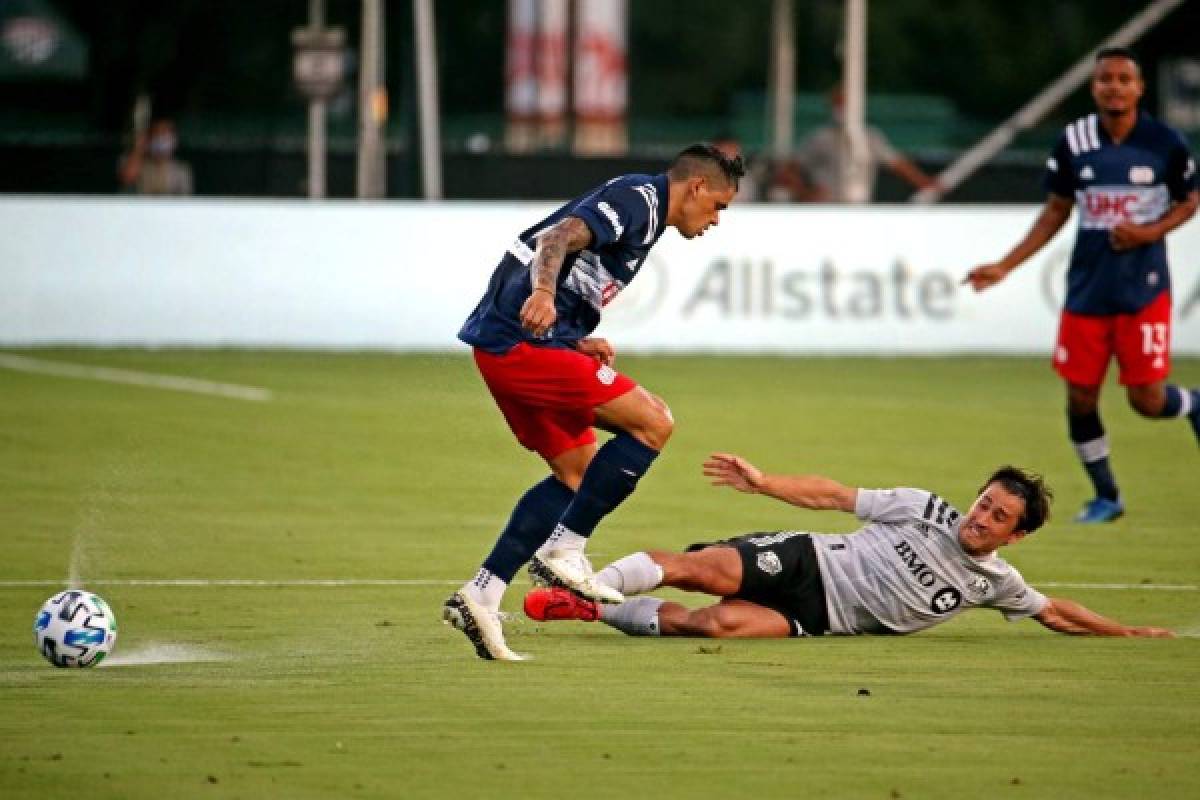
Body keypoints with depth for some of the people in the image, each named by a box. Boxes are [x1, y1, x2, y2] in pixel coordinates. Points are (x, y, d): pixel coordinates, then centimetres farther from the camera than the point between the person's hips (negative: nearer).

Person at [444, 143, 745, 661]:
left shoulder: (636, 203, 25)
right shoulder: (638, 198, -7)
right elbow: (561, 236, -23)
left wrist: (578, 343, 11)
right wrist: (543, 294, -42)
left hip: (500, 344, 11)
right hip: (524, 342, -11)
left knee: (578, 473, 15)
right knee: (653, 422, -10)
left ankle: (480, 596, 10)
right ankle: (564, 551, -7)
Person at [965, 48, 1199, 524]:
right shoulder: (1073, 143, -2)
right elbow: (1056, 211, 8)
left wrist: (1150, 232, -13)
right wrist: (1005, 266, 3)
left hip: (1144, 290, -2)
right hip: (1087, 291, 3)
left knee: (1147, 399, -6)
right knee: (1080, 398, 2)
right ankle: (1106, 497, 22)